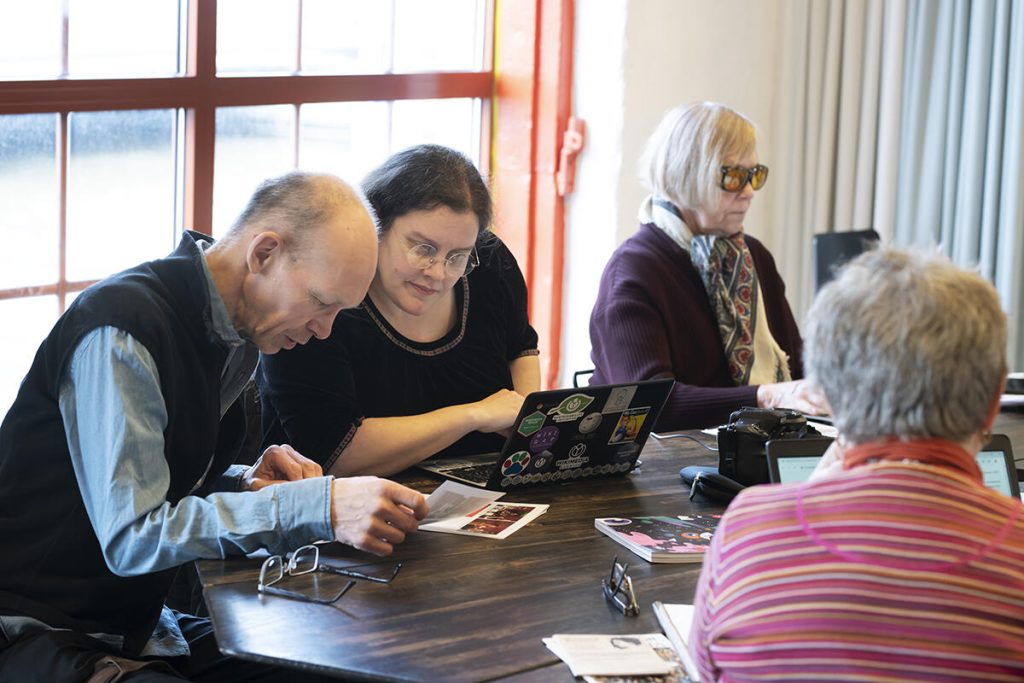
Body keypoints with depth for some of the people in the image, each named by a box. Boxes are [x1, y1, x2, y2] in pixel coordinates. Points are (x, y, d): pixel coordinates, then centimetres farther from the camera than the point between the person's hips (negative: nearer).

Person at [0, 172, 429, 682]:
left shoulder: (237, 340, 8)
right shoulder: (121, 329, -19)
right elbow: (130, 535, -26)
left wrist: (244, 485, -3)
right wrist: (319, 507, -32)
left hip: (143, 620, 9)